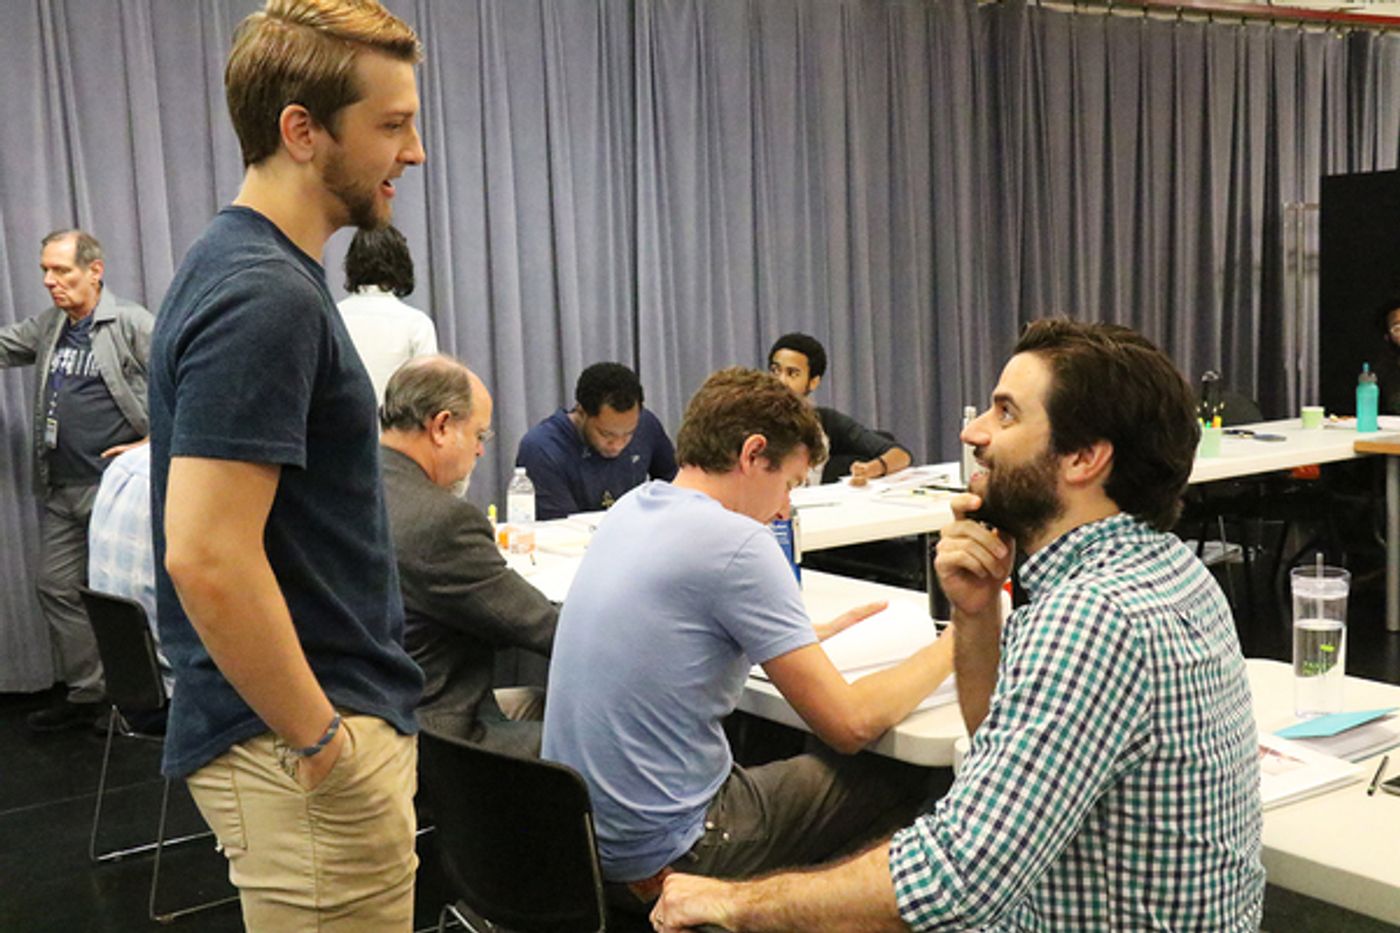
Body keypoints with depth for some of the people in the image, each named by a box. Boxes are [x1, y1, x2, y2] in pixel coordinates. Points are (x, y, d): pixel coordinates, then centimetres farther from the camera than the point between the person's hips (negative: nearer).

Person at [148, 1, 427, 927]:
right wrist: (320, 740, -18)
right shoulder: (264, 297, -22)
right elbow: (208, 558, -28)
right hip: (303, 760, -9)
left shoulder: (254, 270, 10)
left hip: (340, 720, 10)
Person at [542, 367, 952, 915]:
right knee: (900, 783, 5)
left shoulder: (631, 510, 5)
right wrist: (951, 648, -1)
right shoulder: (735, 543, -20)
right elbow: (850, 724, -16)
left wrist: (806, 636, 22)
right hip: (660, 862, -8)